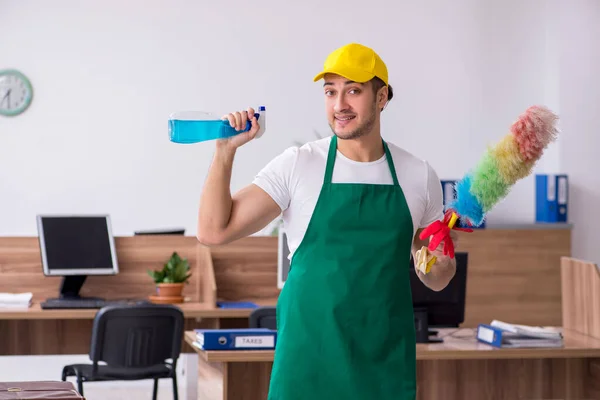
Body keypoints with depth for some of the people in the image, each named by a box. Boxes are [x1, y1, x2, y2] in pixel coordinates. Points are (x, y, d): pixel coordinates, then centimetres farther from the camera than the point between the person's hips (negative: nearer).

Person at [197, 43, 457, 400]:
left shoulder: (419, 175, 5)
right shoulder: (297, 166, -1)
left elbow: (436, 281, 13)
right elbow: (214, 231, -6)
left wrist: (441, 263, -9)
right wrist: (225, 151, -13)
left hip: (386, 363, 2)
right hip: (308, 356, -2)